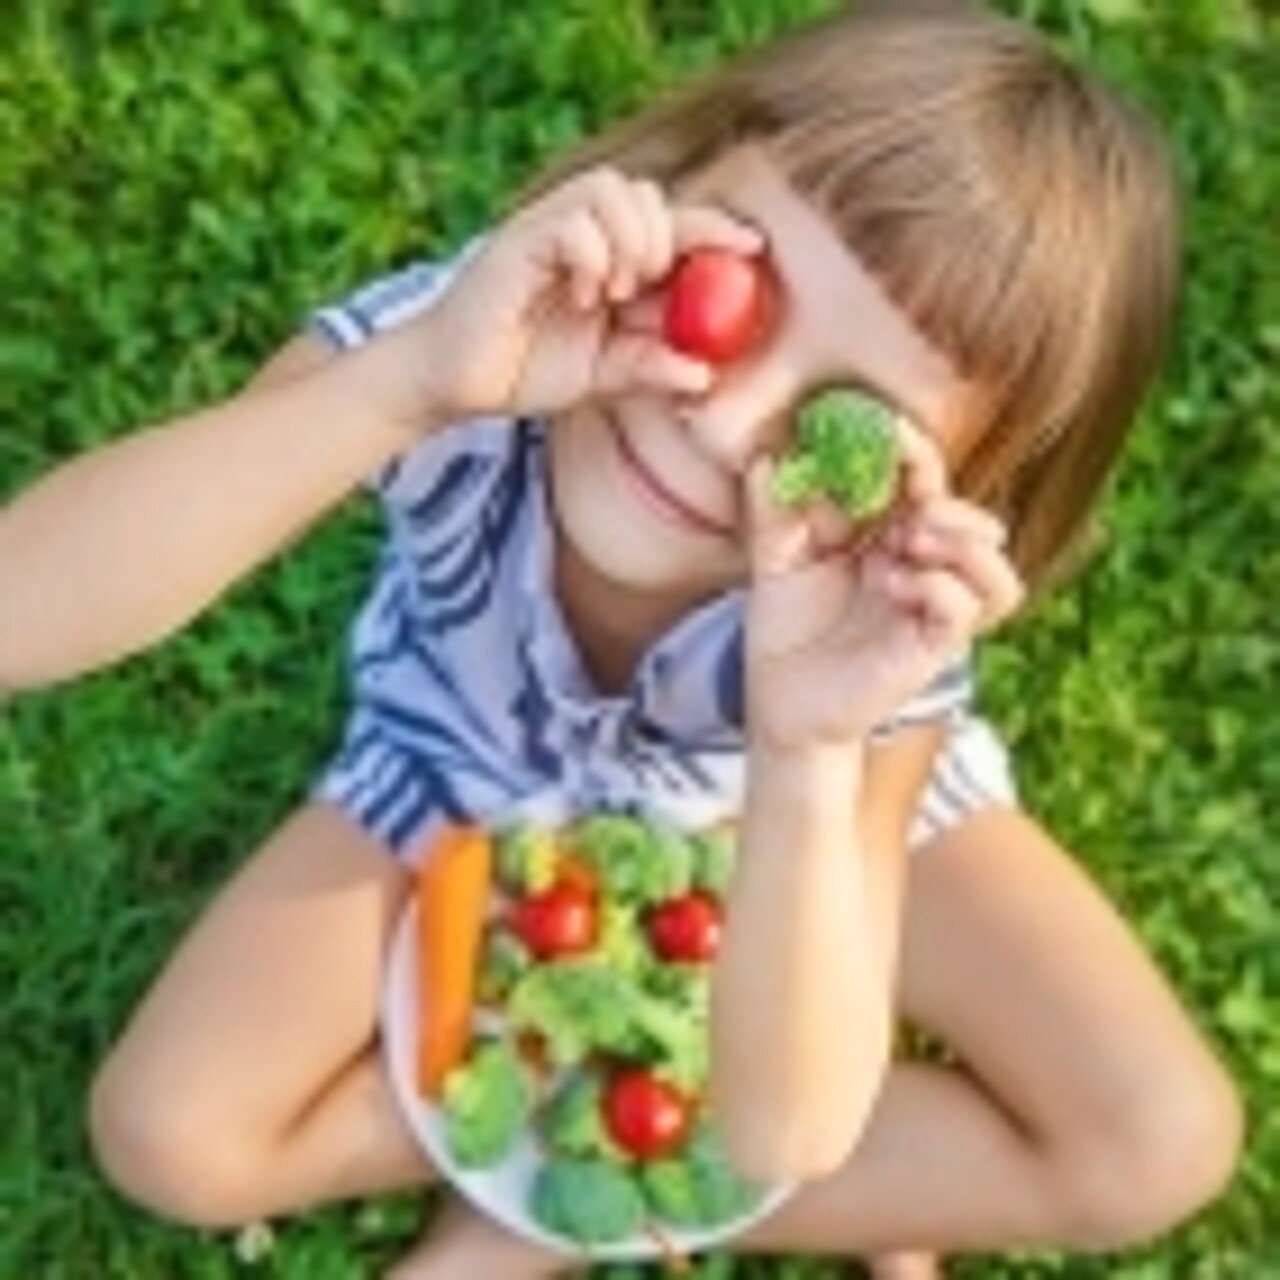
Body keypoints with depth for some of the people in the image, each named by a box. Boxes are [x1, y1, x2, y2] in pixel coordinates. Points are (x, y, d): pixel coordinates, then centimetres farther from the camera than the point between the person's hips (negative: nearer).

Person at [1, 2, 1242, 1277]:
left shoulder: (879, 615, -36)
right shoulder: (456, 344, -38)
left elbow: (787, 1133, -38)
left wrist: (808, 754, -54)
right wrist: (409, 382, -60)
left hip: (820, 797, 0)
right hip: (467, 779, 1)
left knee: (1159, 1147, -15)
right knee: (167, 1139, -16)